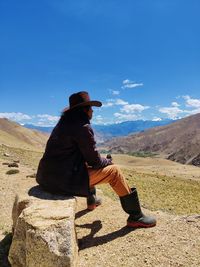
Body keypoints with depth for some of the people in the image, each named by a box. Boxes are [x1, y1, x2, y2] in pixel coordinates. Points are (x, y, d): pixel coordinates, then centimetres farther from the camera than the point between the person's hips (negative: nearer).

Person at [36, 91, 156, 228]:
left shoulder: (63, 122, 12)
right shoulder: (83, 127, -16)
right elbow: (95, 161, -12)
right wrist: (109, 161, 9)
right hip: (64, 180, -9)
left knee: (89, 167, 33)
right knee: (114, 170, 0)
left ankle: (92, 200, 51)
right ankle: (136, 217, 10)